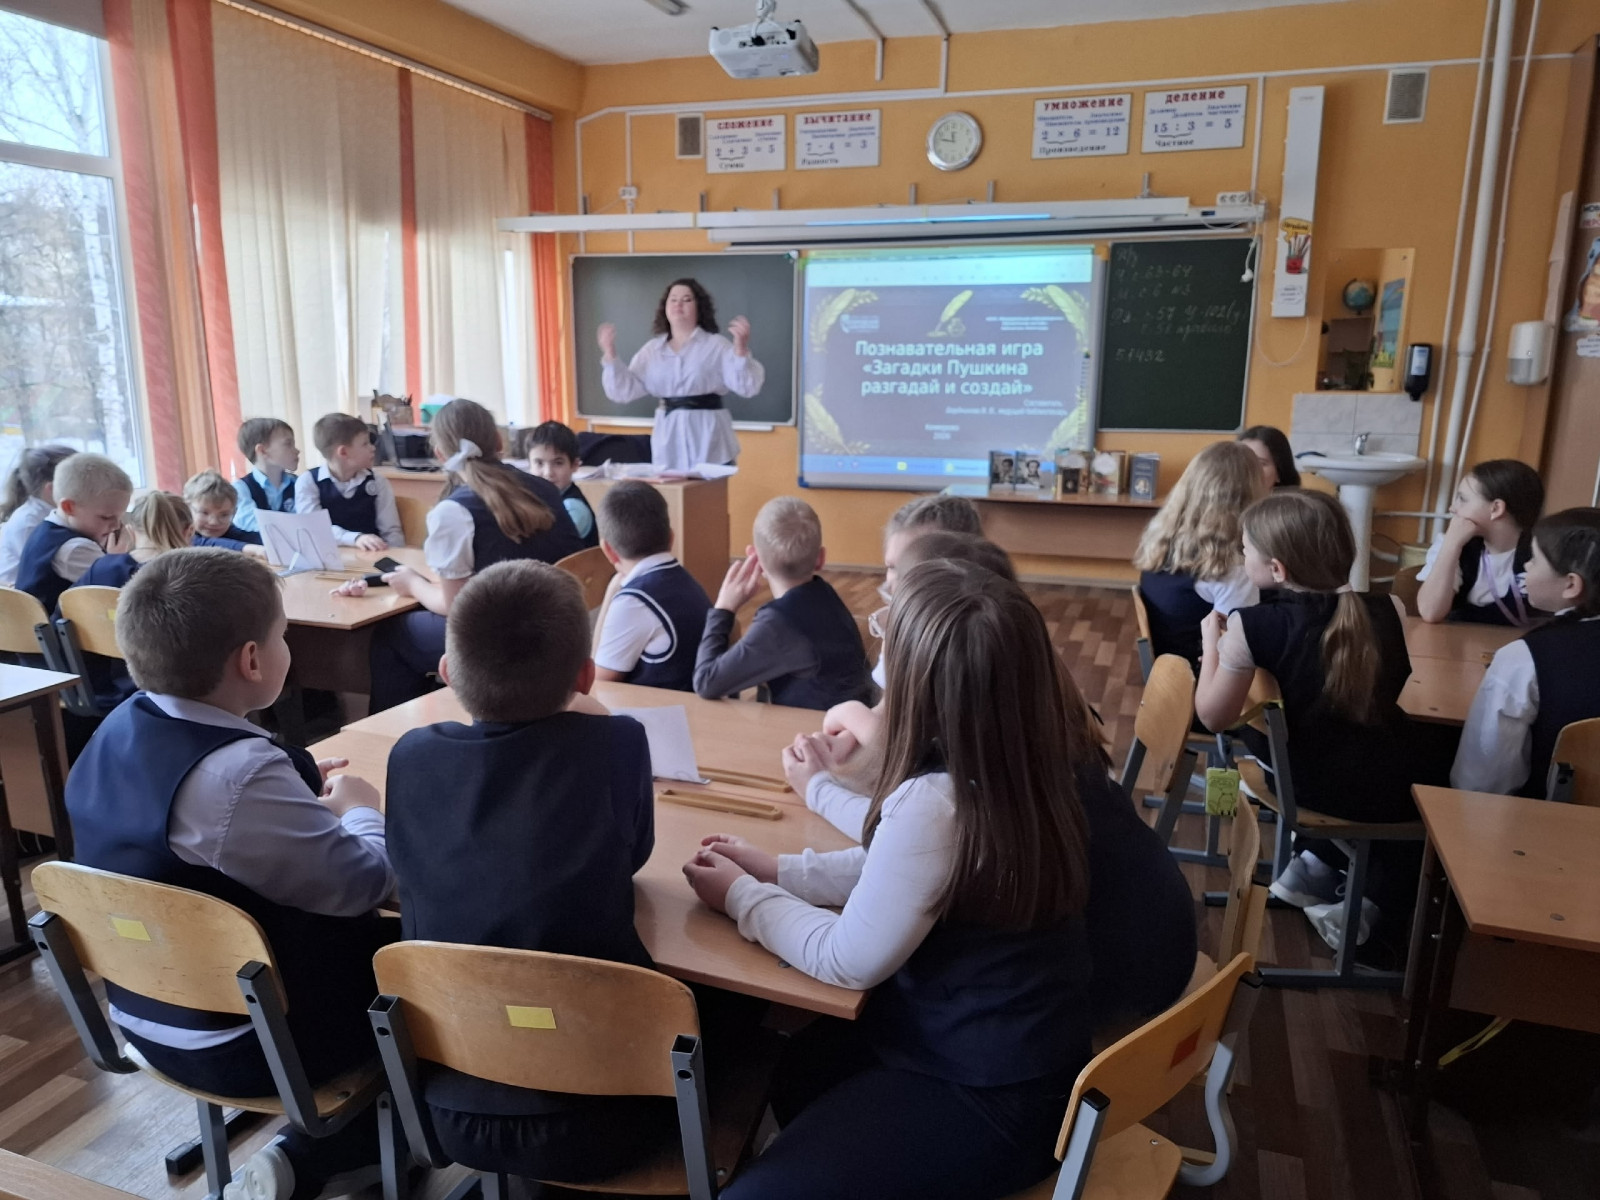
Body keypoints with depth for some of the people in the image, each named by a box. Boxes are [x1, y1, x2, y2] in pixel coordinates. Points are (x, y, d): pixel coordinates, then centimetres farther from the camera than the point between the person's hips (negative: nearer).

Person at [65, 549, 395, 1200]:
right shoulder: (239, 773, -32)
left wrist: (300, 795, 8)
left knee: (373, 939, 22)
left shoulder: (116, 731, -4)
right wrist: (359, 810, -4)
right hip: (242, 1044, -8)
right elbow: (363, 884, -22)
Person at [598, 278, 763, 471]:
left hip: (706, 439, -3)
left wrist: (741, 349, -26)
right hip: (668, 440, 3)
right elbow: (624, 391, 6)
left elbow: (747, 386, -10)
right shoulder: (652, 350, 10)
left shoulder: (716, 345, 0)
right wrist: (610, 355, -6)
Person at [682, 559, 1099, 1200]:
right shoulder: (1036, 759, -8)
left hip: (988, 1096, -9)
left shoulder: (936, 803, -34)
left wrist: (743, 896, -4)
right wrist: (779, 870, 4)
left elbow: (847, 960, -20)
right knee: (792, 1063, 25)